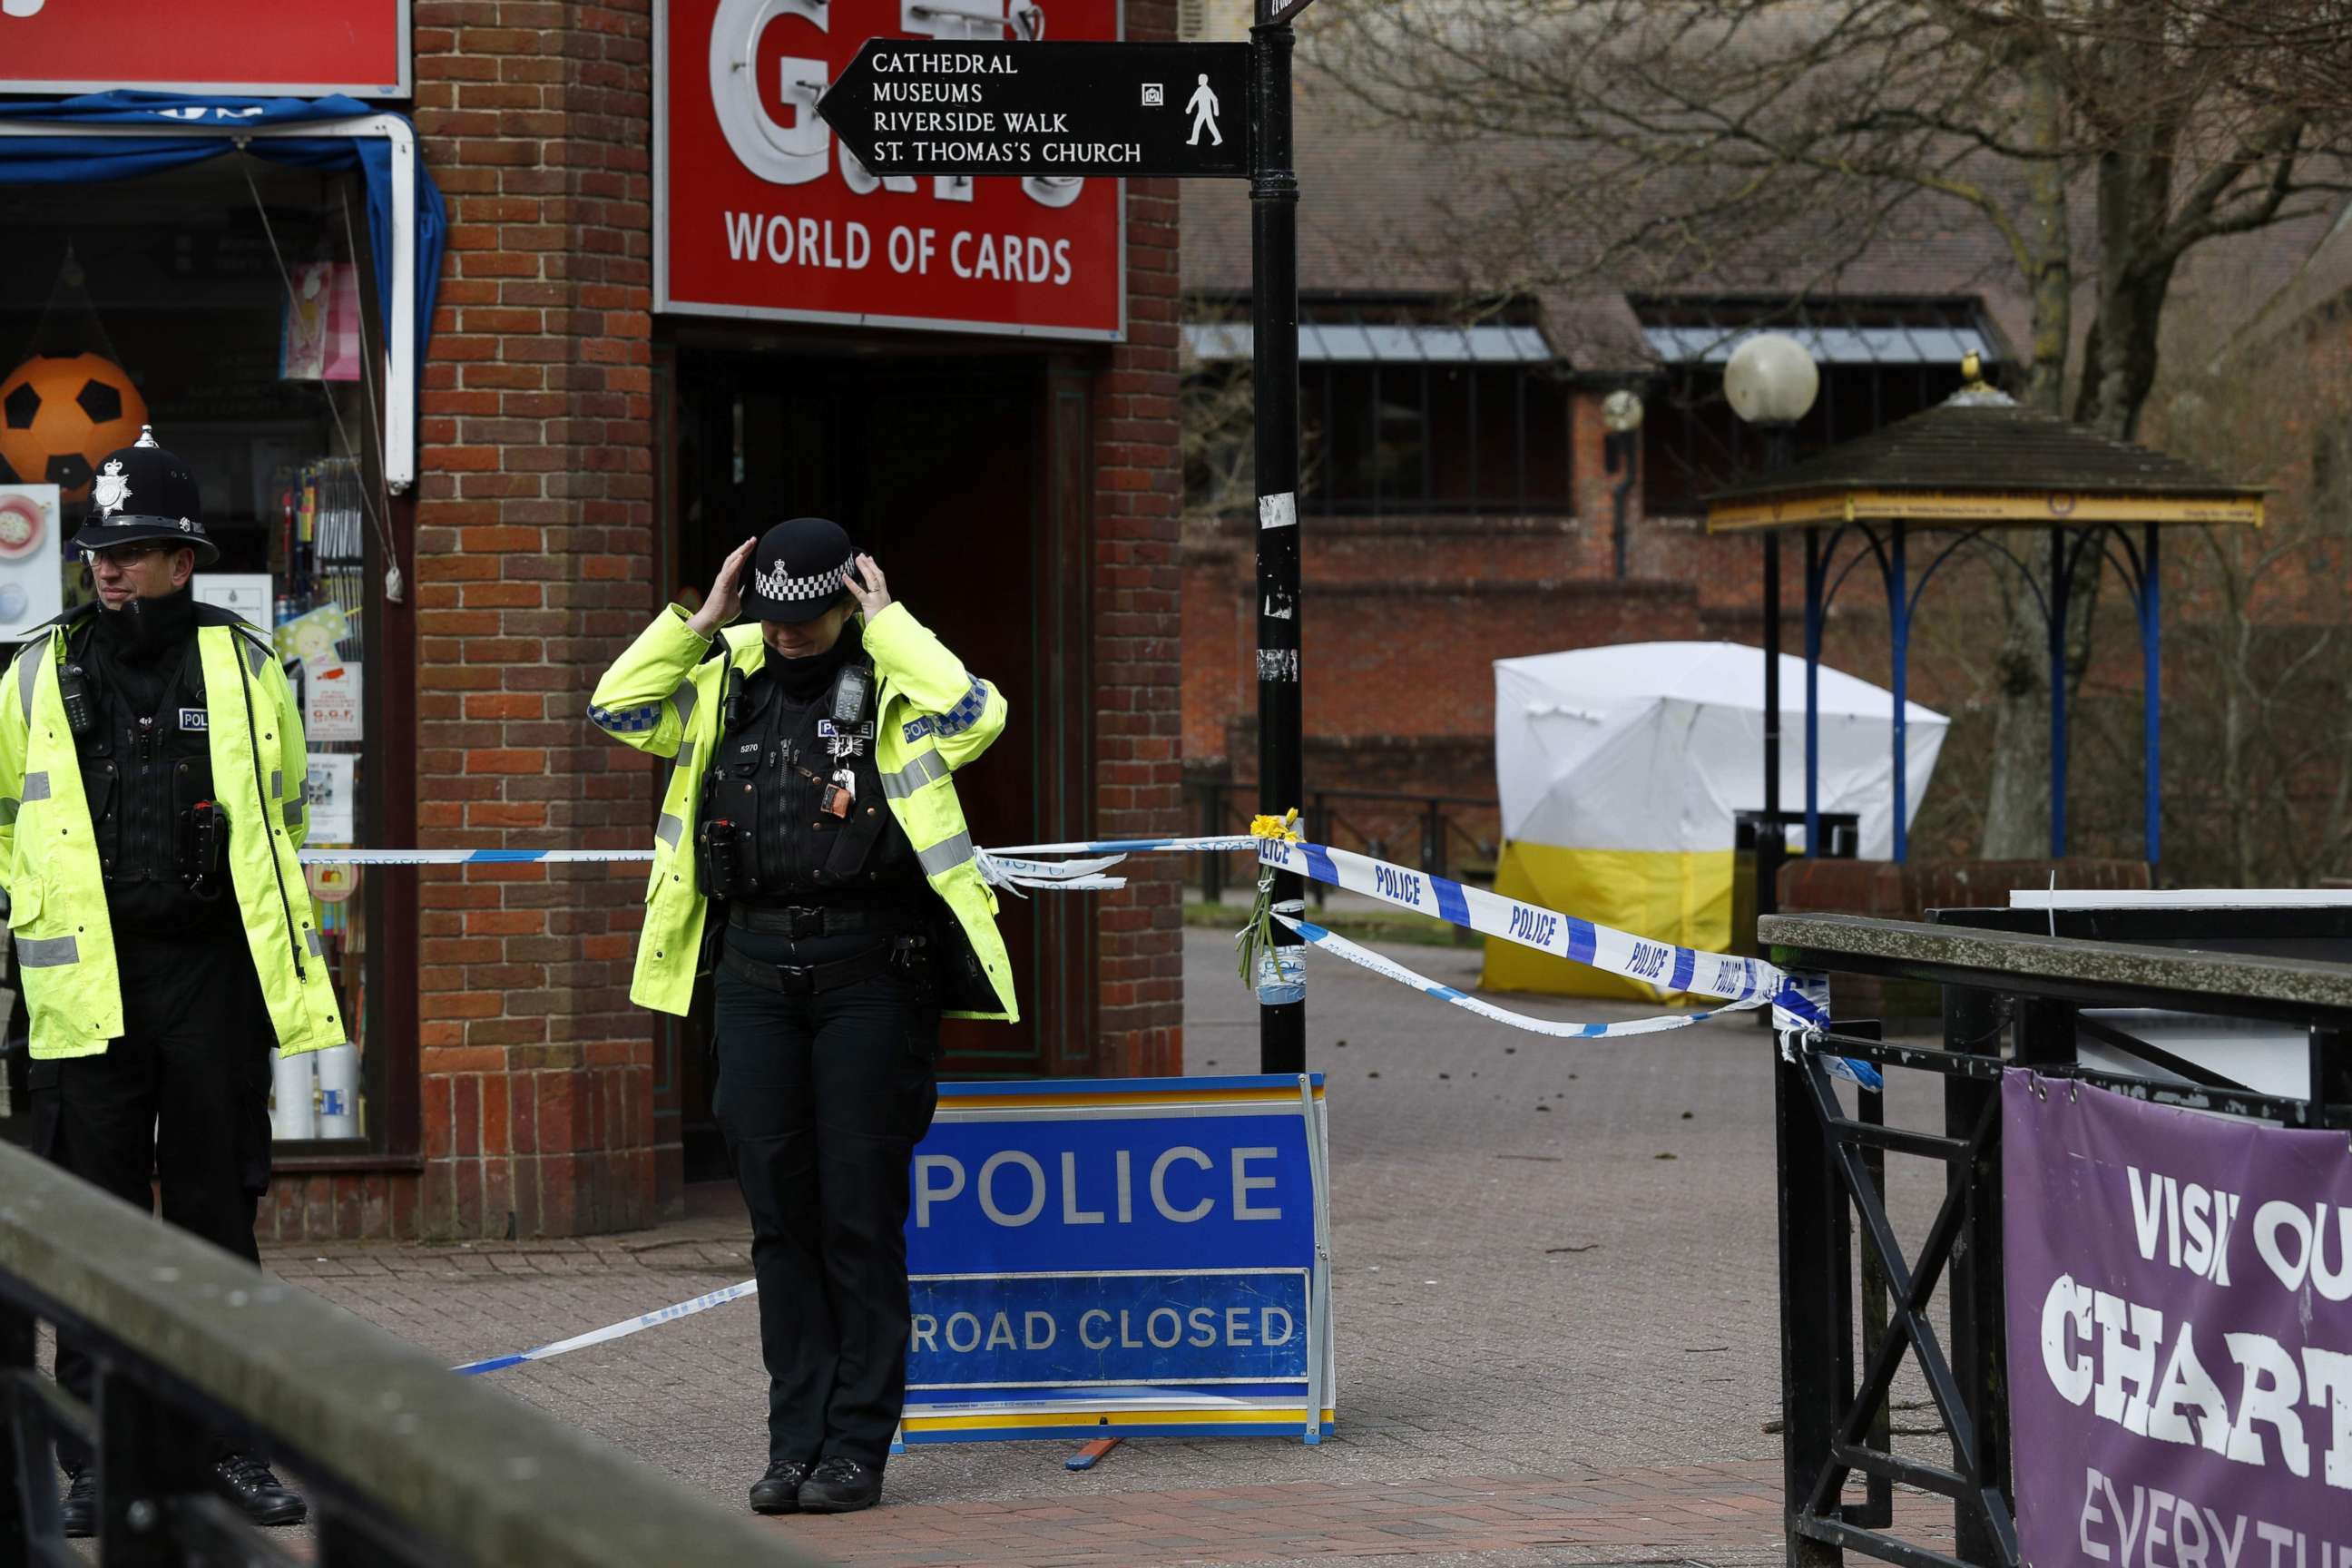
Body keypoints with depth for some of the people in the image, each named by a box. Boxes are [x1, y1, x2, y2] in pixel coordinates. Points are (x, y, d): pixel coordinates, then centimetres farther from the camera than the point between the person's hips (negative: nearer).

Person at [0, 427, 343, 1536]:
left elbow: (284, 809, 17)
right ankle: (96, 1458, 6)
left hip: (214, 975, 0)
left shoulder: (242, 666, 5)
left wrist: (272, 930, 15)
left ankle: (230, 1446, 13)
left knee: (219, 1213, 5)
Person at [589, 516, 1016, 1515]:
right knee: (779, 1211, 6)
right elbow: (615, 710, 7)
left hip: (869, 970, -4)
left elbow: (976, 715, -19)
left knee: (861, 1214, -1)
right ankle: (796, 1440, 11)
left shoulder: (893, 678, 0)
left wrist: (888, 624, -10)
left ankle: (857, 1445, 4)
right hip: (753, 969, 4)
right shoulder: (727, 681, 12)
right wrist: (700, 618, 2)